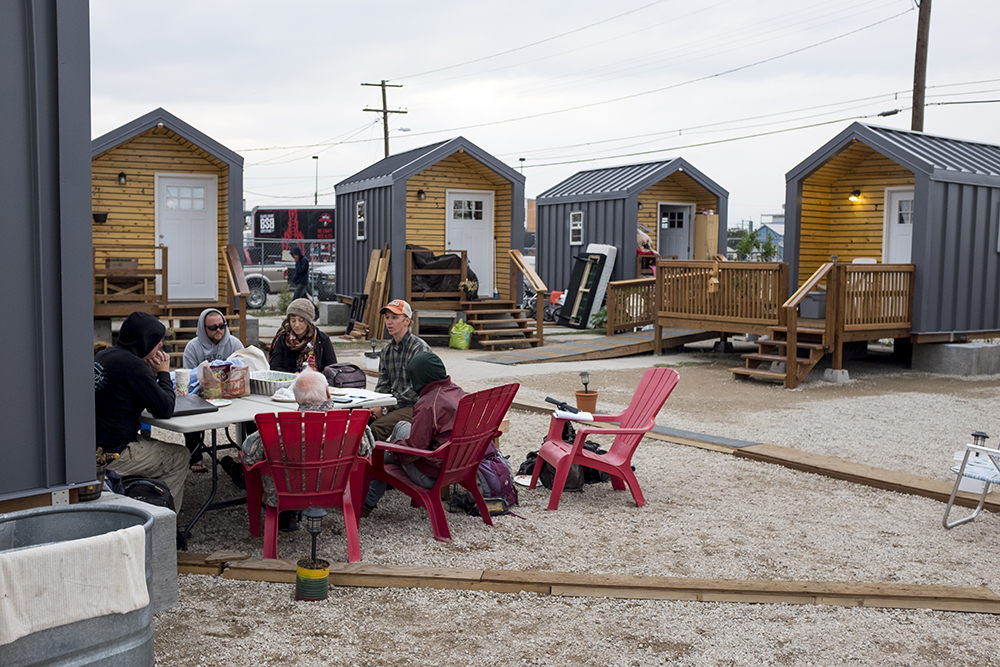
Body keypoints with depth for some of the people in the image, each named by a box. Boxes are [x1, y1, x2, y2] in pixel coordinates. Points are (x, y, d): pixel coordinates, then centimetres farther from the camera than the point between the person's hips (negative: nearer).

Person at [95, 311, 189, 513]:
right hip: (111, 455, -10)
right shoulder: (133, 365, -18)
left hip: (93, 445, 10)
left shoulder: (103, 355, 11)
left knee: (159, 448, 28)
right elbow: (165, 409, -14)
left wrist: (153, 373, 10)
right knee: (180, 457, 5)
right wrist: (163, 373, -1)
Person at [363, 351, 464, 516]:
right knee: (402, 426, 27)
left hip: (432, 474, -9)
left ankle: (367, 503, 37)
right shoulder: (458, 391, 0)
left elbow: (414, 448, -24)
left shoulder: (427, 405, -27)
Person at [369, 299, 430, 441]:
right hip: (395, 404, 7)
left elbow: (415, 389, -17)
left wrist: (387, 408, -16)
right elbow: (383, 385, 16)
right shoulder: (386, 351, 13)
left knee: (377, 426, -27)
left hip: (414, 407, -7)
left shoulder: (420, 349, -12)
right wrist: (377, 405, -5)